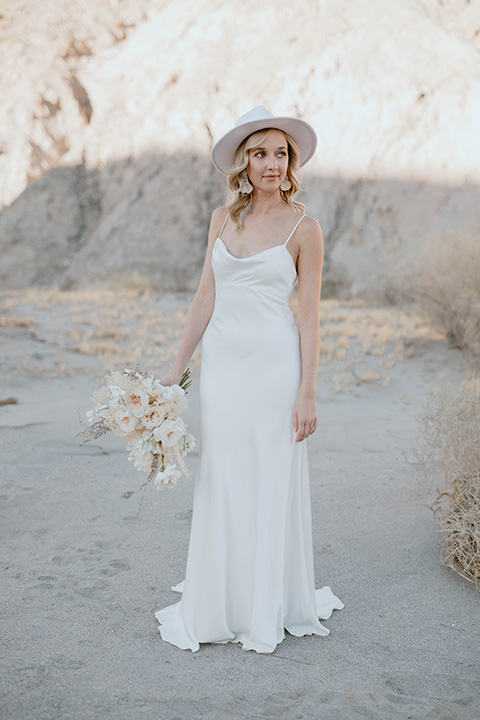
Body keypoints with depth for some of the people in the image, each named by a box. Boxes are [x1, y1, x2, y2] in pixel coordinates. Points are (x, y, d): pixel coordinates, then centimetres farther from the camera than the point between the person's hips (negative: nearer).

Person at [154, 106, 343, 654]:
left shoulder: (303, 227, -3)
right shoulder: (223, 218, 9)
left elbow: (309, 313, -5)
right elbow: (206, 297, 11)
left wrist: (307, 392, -10)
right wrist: (177, 367, 9)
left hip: (273, 363, -4)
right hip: (221, 362, 4)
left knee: (271, 484, 4)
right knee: (219, 484, 10)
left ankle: (266, 609, 22)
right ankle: (216, 605, 27)